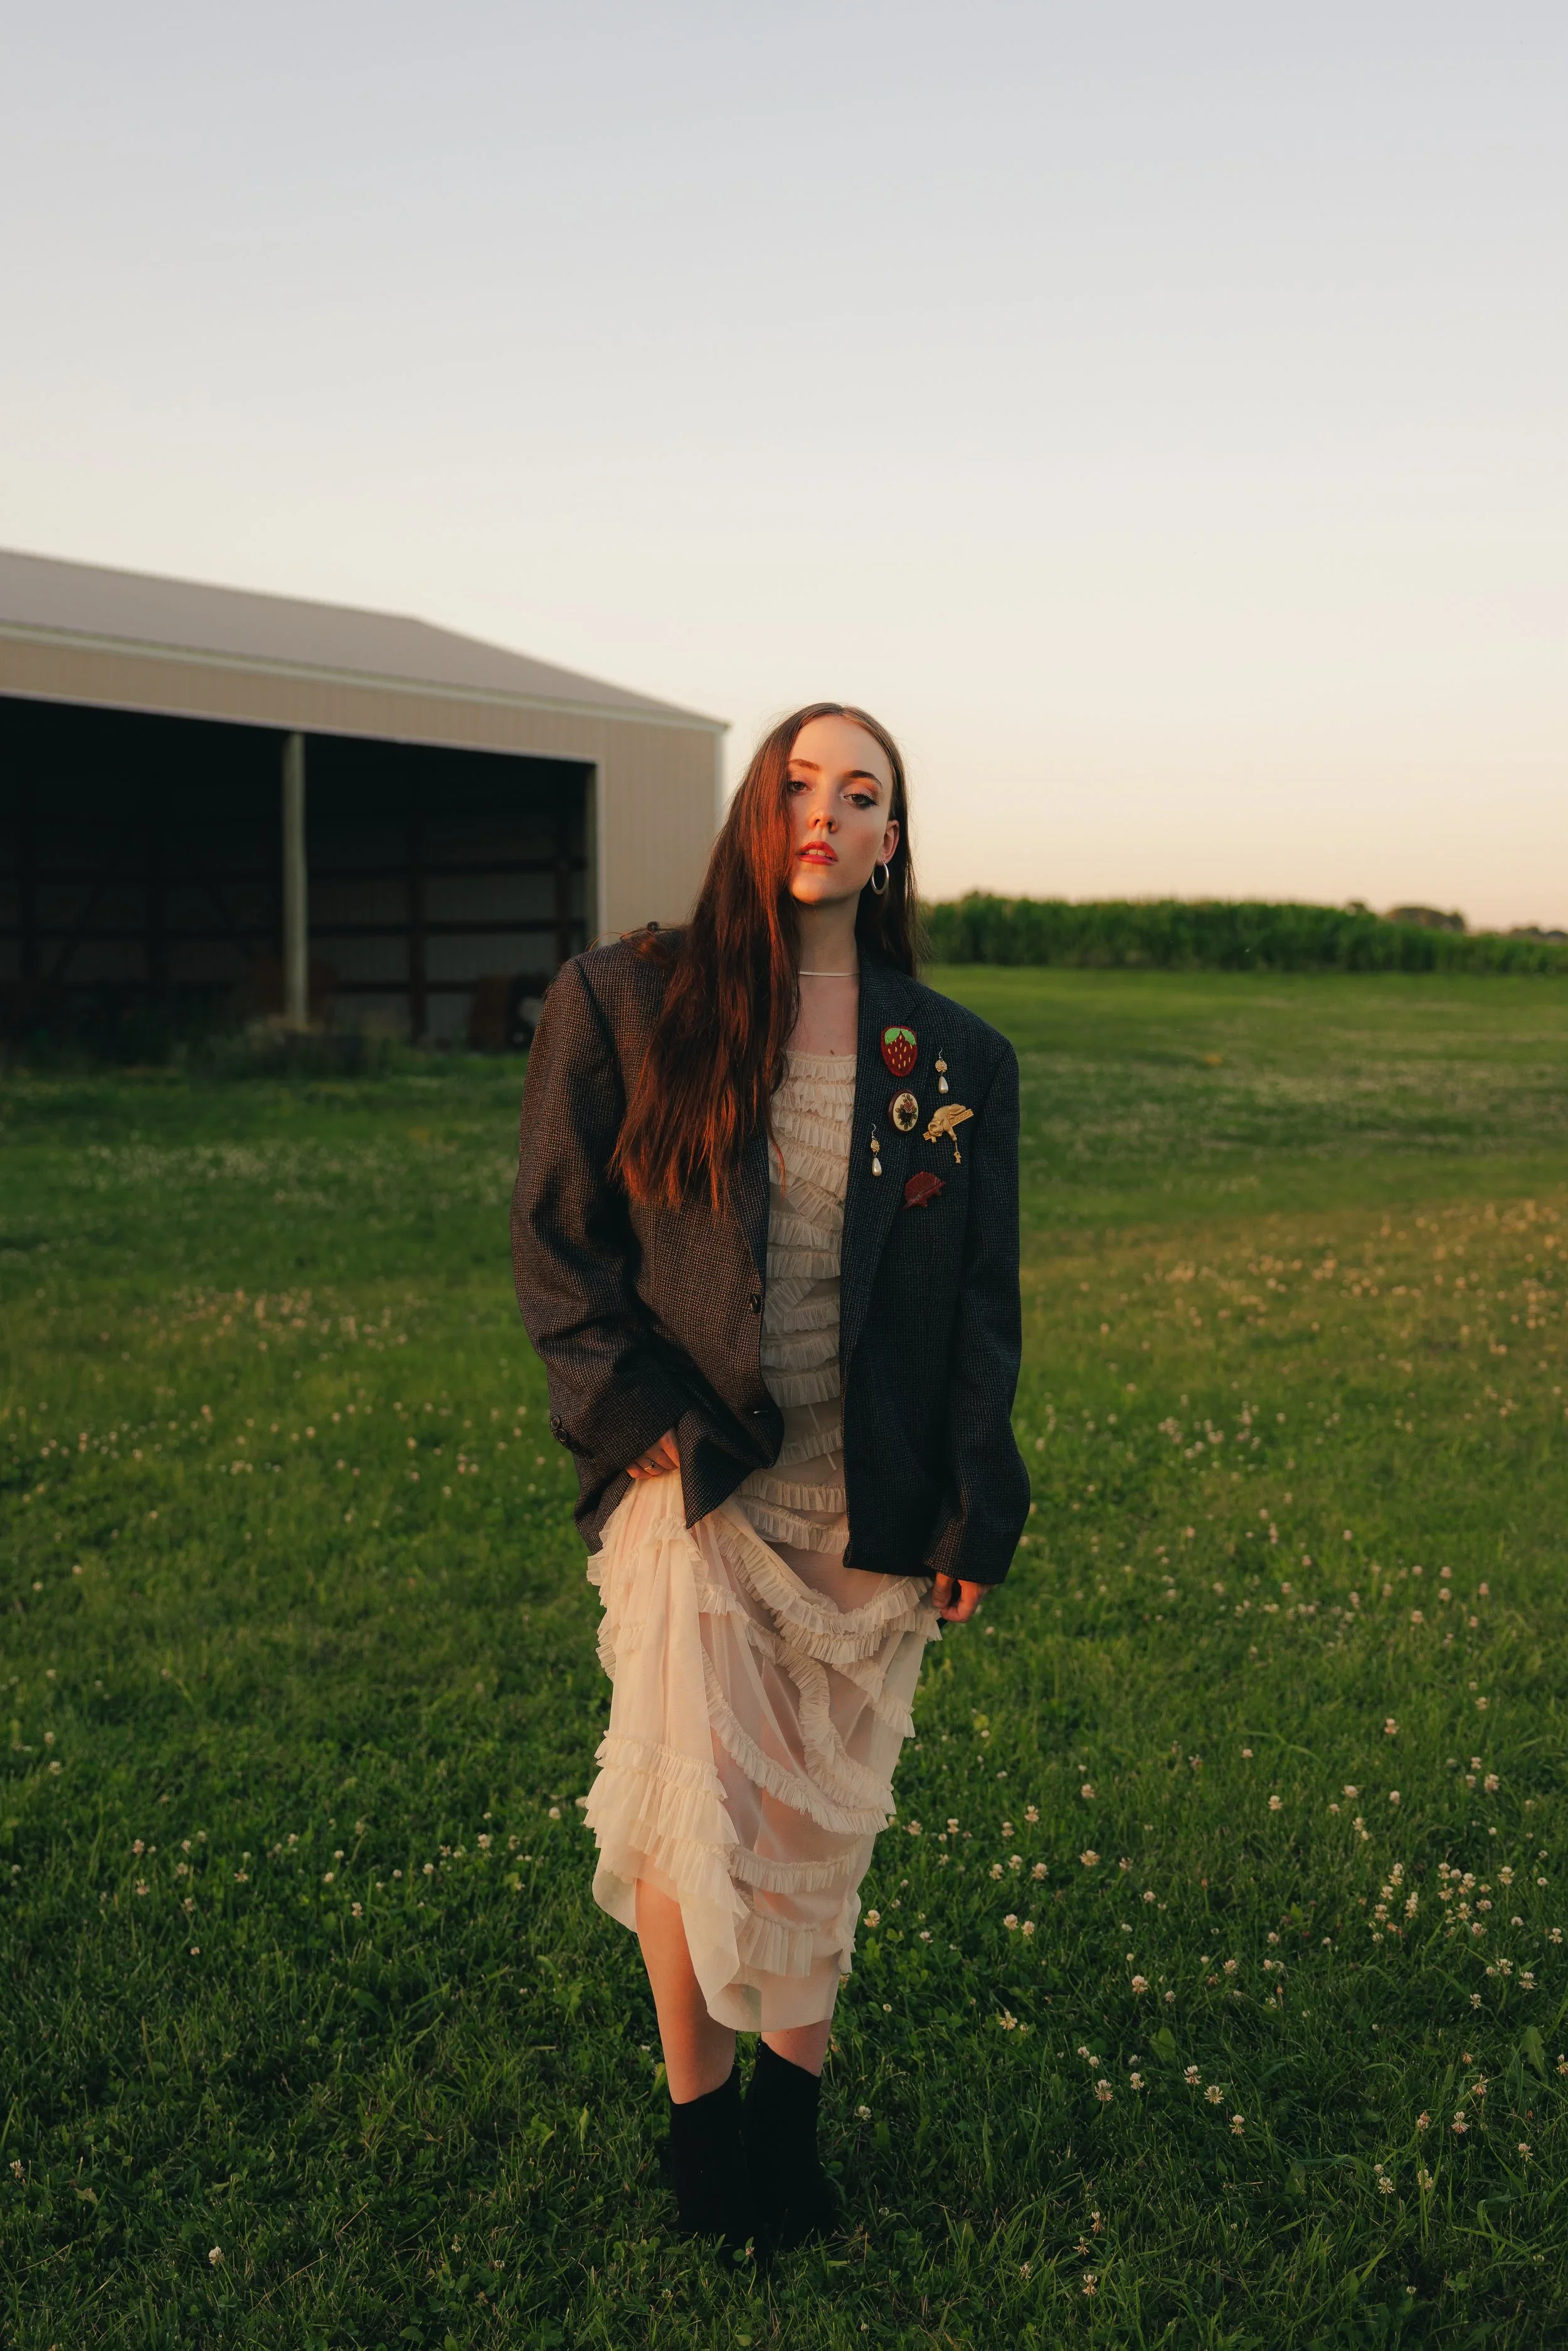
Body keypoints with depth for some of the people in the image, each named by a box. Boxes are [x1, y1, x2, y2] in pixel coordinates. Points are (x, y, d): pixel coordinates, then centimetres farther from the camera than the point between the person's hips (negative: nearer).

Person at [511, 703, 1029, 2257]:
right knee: (694, 1808, -2)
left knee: (826, 1807, 11)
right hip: (693, 1476, -2)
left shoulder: (954, 1060, 4)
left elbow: (983, 1303, 6)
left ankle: (794, 2088, 32)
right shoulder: (624, 1003, -1)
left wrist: (975, 1516, 1)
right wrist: (642, 1419, -9)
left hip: (868, 1497, 2)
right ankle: (696, 2100, 22)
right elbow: (555, 1239, 1)